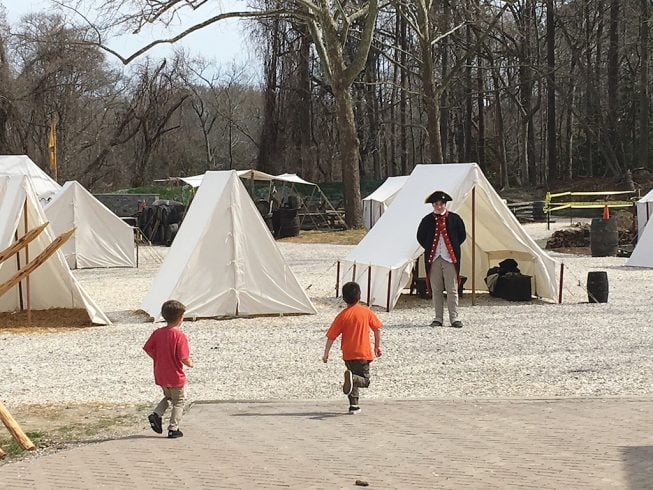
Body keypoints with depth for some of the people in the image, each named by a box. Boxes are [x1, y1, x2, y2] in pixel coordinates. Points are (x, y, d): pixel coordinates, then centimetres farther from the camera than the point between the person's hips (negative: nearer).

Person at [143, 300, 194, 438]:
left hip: (160, 375, 6)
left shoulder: (157, 333, -3)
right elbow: (183, 358, -23)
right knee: (179, 402, 13)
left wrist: (158, 359, 10)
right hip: (175, 376, -5)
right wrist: (190, 363, -3)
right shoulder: (180, 336, -20)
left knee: (168, 397, 28)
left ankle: (156, 414, 6)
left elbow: (148, 349, -2)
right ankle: (173, 429, 12)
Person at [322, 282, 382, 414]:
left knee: (354, 382, 18)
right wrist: (377, 346, 17)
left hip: (348, 354, 2)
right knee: (365, 381, 2)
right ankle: (352, 378, -28)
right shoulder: (366, 312, -3)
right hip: (363, 353, -2)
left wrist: (326, 353, 3)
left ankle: (354, 405, 14)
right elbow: (377, 329, 4)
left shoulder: (343, 315, -4)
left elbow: (331, 336, -4)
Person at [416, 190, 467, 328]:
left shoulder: (454, 218, 3)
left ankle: (454, 318, 0)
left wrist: (454, 248, 7)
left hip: (450, 259, -1)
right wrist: (429, 249, 9)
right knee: (436, 290, 5)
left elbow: (462, 235, 12)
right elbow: (420, 236, 17)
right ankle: (438, 318, 10)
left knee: (452, 290, -3)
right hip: (433, 259, 1)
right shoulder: (427, 220, 5)